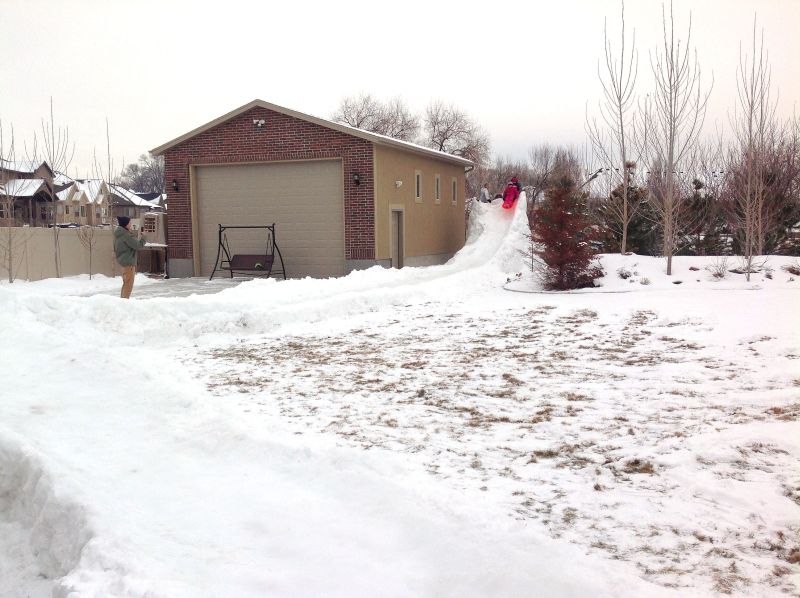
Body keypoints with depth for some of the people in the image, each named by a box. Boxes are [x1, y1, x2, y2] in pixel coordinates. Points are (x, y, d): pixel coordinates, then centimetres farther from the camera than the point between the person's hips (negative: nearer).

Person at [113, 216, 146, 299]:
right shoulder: (126, 235, -20)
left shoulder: (119, 234, 10)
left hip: (123, 260, 10)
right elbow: (138, 245, -19)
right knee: (128, 283, -4)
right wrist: (144, 237, -4)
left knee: (126, 283, 19)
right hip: (128, 261, -10)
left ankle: (122, 300, 25)